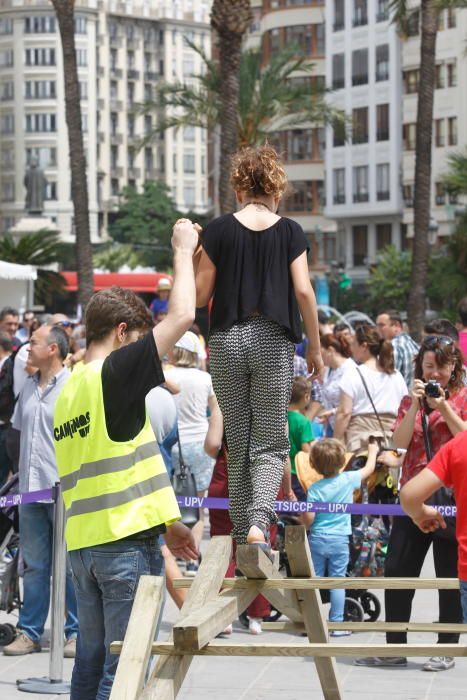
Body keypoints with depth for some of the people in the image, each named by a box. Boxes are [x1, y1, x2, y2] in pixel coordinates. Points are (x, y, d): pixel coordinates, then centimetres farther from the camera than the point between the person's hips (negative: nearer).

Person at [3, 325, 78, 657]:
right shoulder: (29, 387, 13)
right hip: (31, 488, 7)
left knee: (71, 565, 0)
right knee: (34, 566, 10)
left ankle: (77, 633, 6)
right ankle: (30, 632, 15)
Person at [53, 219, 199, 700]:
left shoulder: (69, 390, 14)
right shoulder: (115, 373, -11)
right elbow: (181, 316, -14)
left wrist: (164, 525, 24)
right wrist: (183, 251, 1)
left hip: (82, 543, 8)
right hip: (126, 541, -8)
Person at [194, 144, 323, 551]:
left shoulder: (219, 231, 0)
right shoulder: (290, 233, 0)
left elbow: (200, 296, 1)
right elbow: (304, 292, -5)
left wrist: (191, 259, 19)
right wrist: (315, 347, 4)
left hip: (227, 340, 1)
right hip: (274, 342, -1)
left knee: (237, 445, 12)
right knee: (270, 445, 3)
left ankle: (243, 532, 13)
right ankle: (259, 522, -19)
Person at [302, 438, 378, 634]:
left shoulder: (314, 489, -9)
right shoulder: (348, 480, -6)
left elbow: (308, 519, -11)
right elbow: (369, 469, 12)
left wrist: (300, 512, 10)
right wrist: (373, 451, 29)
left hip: (317, 539, 0)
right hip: (339, 540, 0)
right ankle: (336, 623, 5)